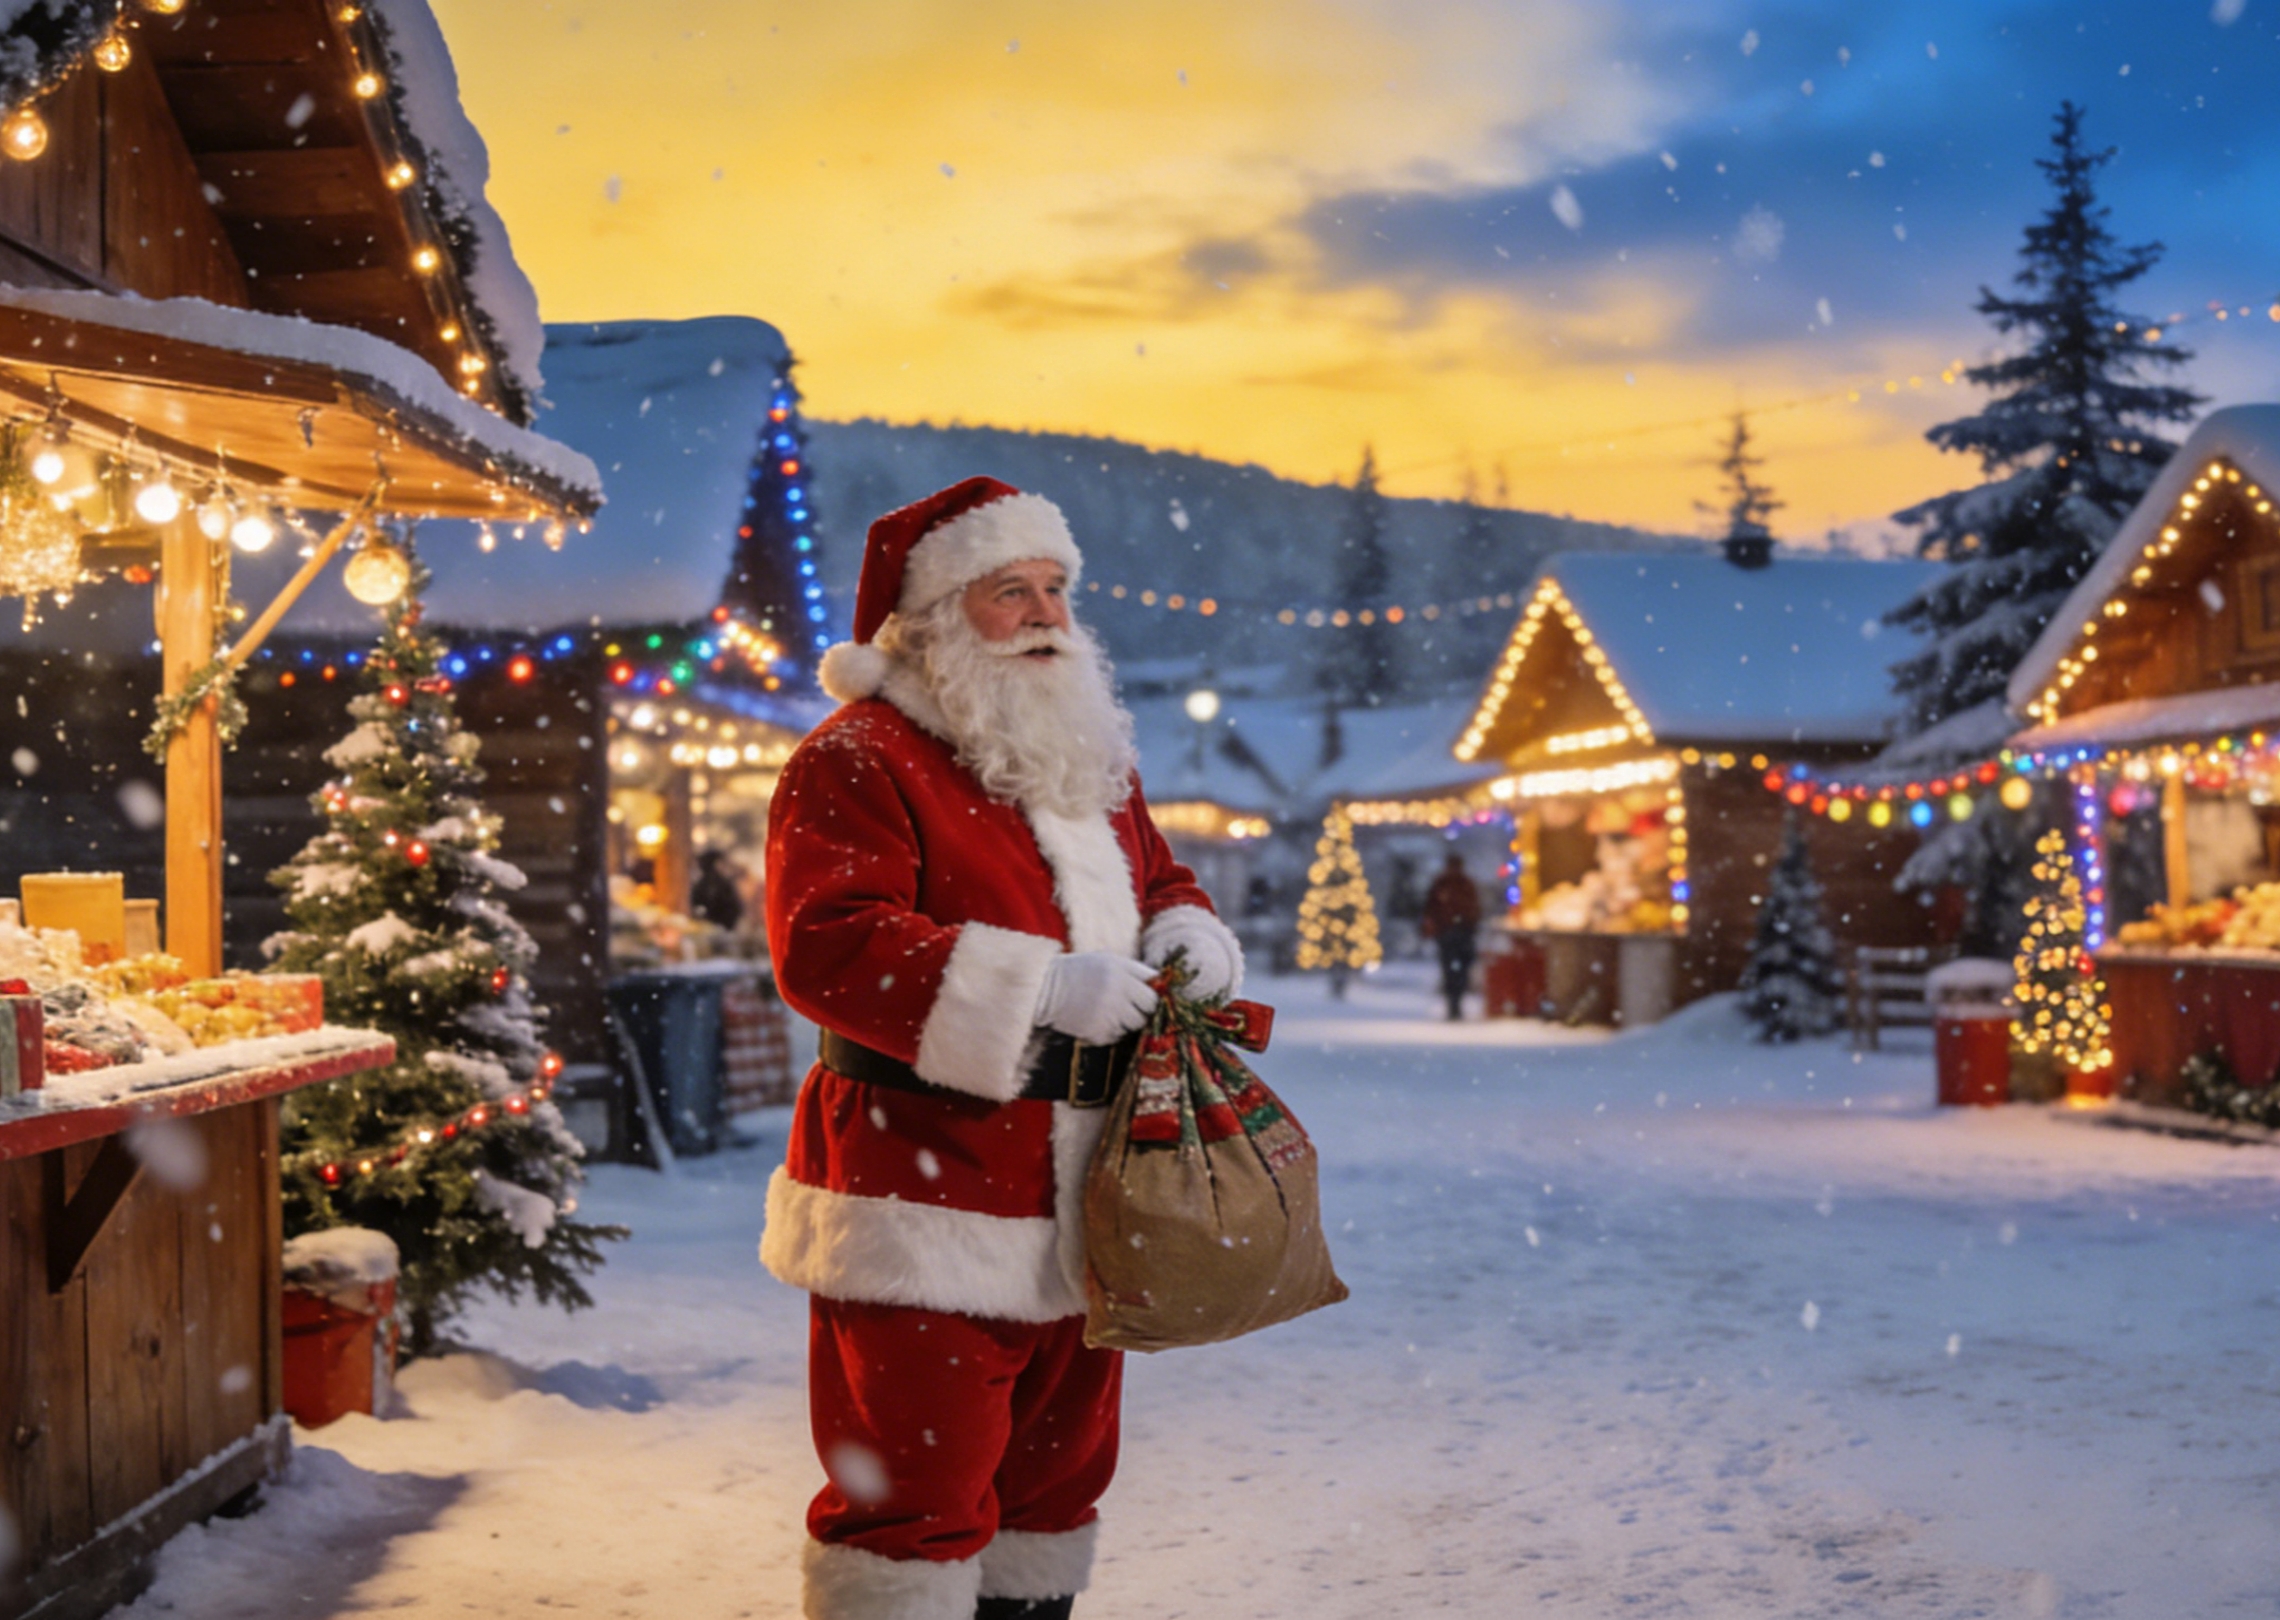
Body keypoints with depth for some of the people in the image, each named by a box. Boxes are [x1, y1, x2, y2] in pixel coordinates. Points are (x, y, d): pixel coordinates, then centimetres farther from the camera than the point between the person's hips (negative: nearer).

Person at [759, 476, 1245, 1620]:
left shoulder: (1092, 759, 18)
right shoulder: (859, 759, -9)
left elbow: (1156, 880, 28)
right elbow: (824, 945, -21)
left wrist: (1185, 934, 1)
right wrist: (1040, 987, -26)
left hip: (1078, 1206, 8)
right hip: (924, 1204, -8)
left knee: (1054, 1471, 18)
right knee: (914, 1489, -6)